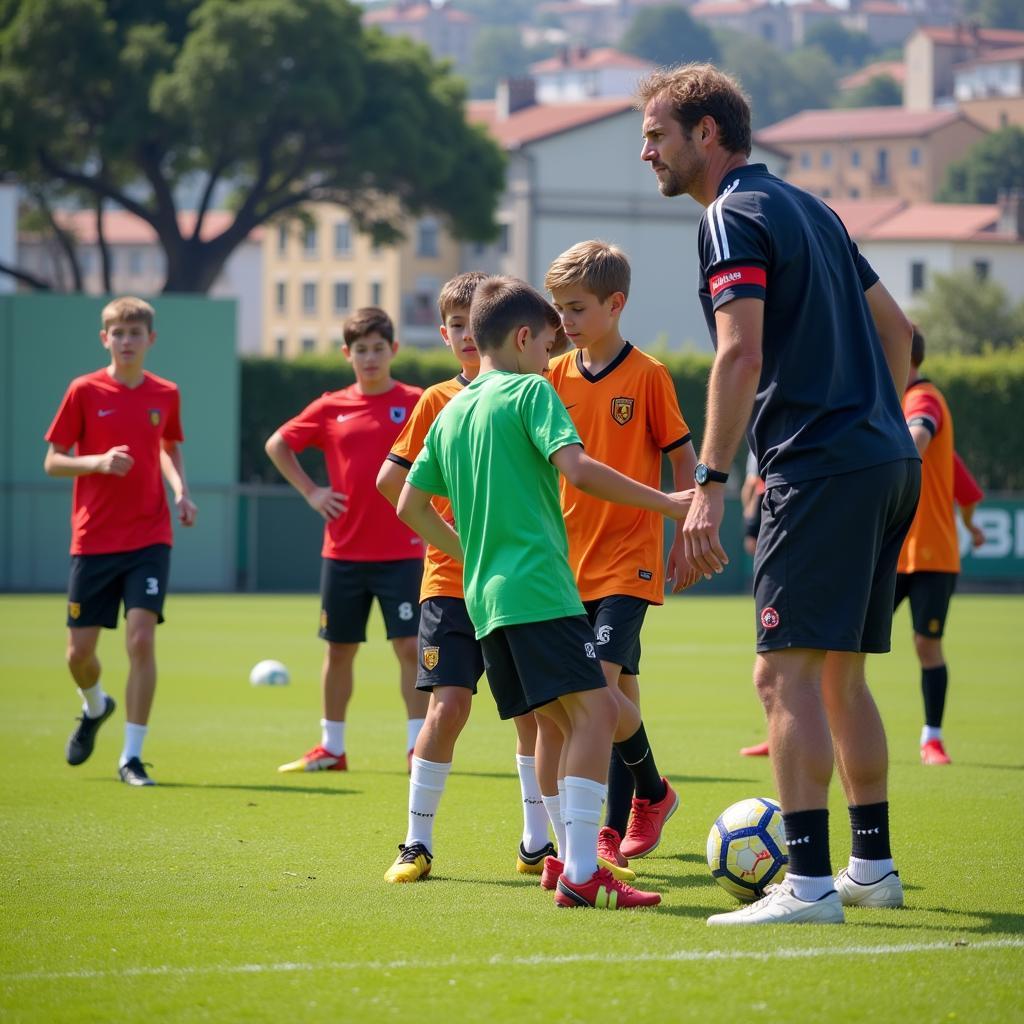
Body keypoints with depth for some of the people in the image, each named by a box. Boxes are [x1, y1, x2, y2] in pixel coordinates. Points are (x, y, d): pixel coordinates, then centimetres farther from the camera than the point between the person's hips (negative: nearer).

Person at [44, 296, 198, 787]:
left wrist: (181, 492, 4)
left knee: (141, 639, -14)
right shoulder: (84, 391, -3)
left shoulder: (165, 395, 5)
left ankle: (132, 757, -6)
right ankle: (95, 707, 40)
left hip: (149, 539, 0)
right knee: (79, 651, 4)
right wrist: (98, 462, -19)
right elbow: (52, 461, -1)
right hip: (93, 540, 0)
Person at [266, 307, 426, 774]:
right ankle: (331, 748, 21)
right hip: (343, 552, 3)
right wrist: (310, 491, 5)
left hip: (401, 551, -3)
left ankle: (418, 747, -2)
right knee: (339, 648, 11)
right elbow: (277, 445, 15)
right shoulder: (331, 407, 4)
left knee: (410, 646, -7)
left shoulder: (415, 403, -4)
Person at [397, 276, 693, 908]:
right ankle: (581, 874, -23)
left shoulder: (451, 413, 19)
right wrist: (667, 503, -12)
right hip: (538, 586, -9)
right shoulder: (530, 391, -2)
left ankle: (565, 855, 22)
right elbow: (575, 468, -16)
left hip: (484, 595, 9)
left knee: (554, 720, 17)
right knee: (594, 709, -13)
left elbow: (412, 507, 24)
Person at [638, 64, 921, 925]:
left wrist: (710, 483, -22)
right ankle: (873, 868, 20)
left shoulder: (735, 216, -7)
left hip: (818, 467, -9)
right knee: (842, 673, 16)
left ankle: (809, 882, -17)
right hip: (887, 462, 9)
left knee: (788, 672, -11)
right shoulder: (808, 208, 20)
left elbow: (741, 353, -19)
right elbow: (895, 326, 26)